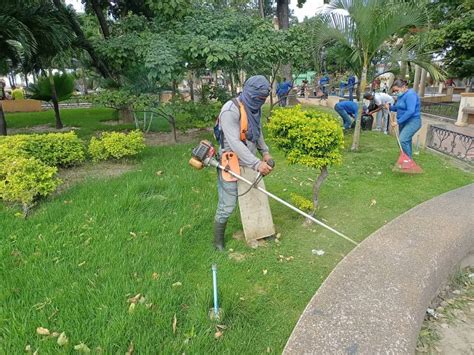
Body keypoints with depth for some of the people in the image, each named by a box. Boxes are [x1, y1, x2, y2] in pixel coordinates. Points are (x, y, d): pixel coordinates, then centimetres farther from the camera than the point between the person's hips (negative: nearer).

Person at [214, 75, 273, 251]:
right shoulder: (231, 110, -22)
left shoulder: (255, 108, 4)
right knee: (227, 206, 0)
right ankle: (218, 242, 20)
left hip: (248, 163, 8)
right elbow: (234, 143, -29)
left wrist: (265, 152, 4)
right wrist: (257, 164, -33)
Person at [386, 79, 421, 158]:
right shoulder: (401, 95, 8)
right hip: (403, 122, 10)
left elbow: (410, 111, -28)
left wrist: (398, 122, -28)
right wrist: (390, 107, 0)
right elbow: (398, 108, 20)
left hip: (412, 121, -10)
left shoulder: (410, 94, -20)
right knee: (406, 141, 15)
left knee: (403, 140, -21)